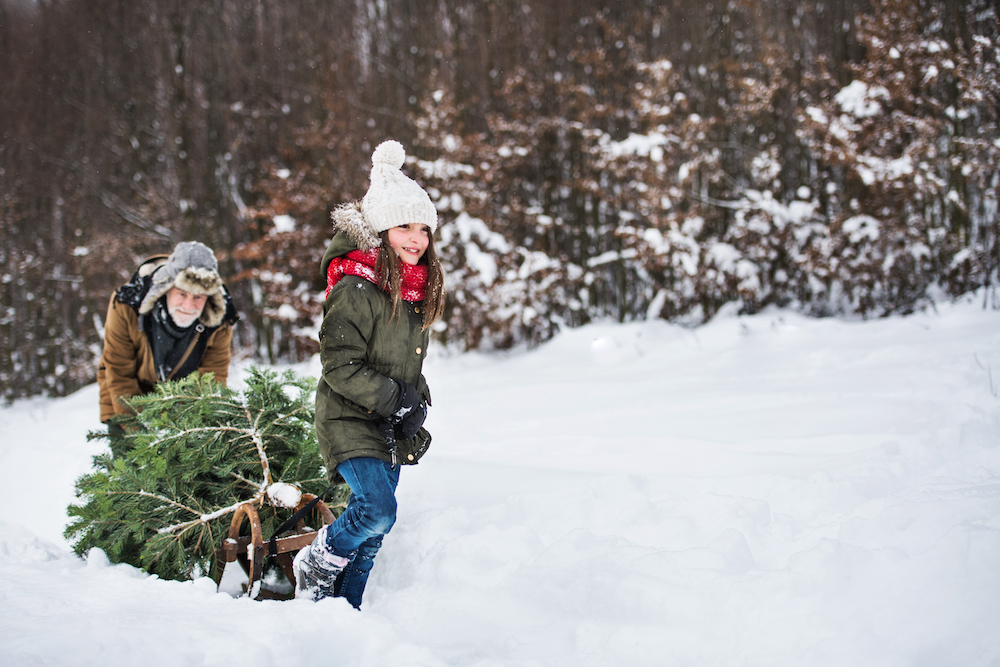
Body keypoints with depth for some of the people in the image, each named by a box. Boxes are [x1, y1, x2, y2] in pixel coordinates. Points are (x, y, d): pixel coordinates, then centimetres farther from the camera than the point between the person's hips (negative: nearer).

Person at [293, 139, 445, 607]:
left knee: (373, 528, 9)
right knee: (377, 509, -22)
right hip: (350, 422, -8)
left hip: (392, 429, 8)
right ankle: (316, 567, 4)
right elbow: (340, 365, -19)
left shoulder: (419, 292, 10)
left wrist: (417, 400, 7)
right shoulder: (356, 290, -17)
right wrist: (393, 399, -20)